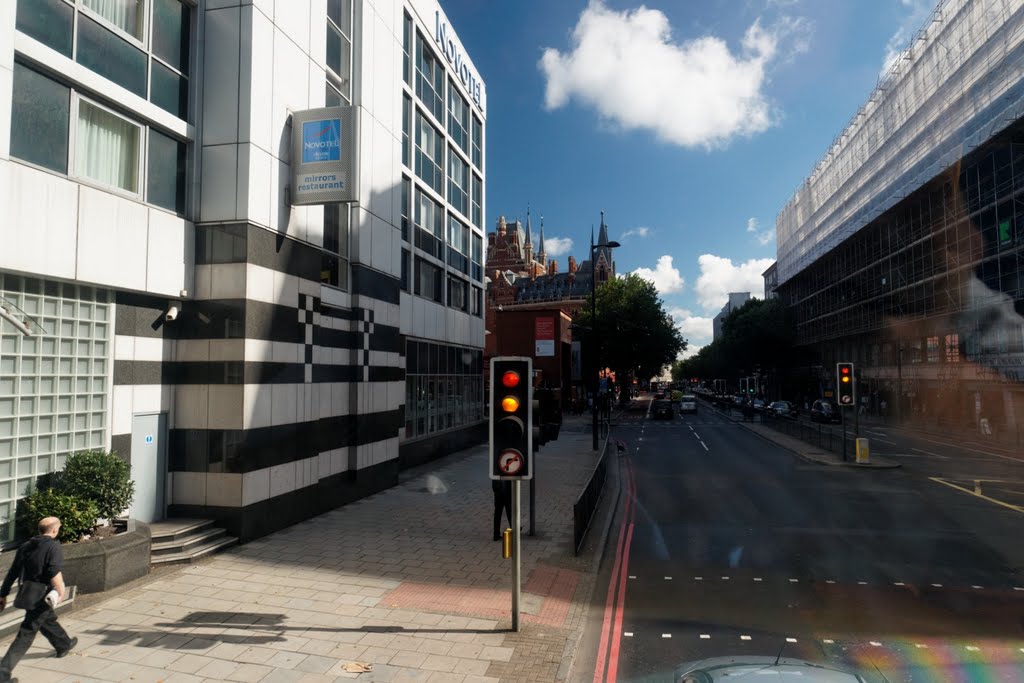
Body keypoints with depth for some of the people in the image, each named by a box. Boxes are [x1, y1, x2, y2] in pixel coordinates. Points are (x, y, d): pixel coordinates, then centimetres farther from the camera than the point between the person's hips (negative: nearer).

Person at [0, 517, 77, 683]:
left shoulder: (26, 546, 8)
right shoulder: (53, 546, -15)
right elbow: (54, 572, -24)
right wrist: (61, 591, -13)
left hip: (26, 593, 8)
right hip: (41, 596, -8)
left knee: (49, 619, 27)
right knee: (26, 634, -2)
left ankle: (64, 645, 48)